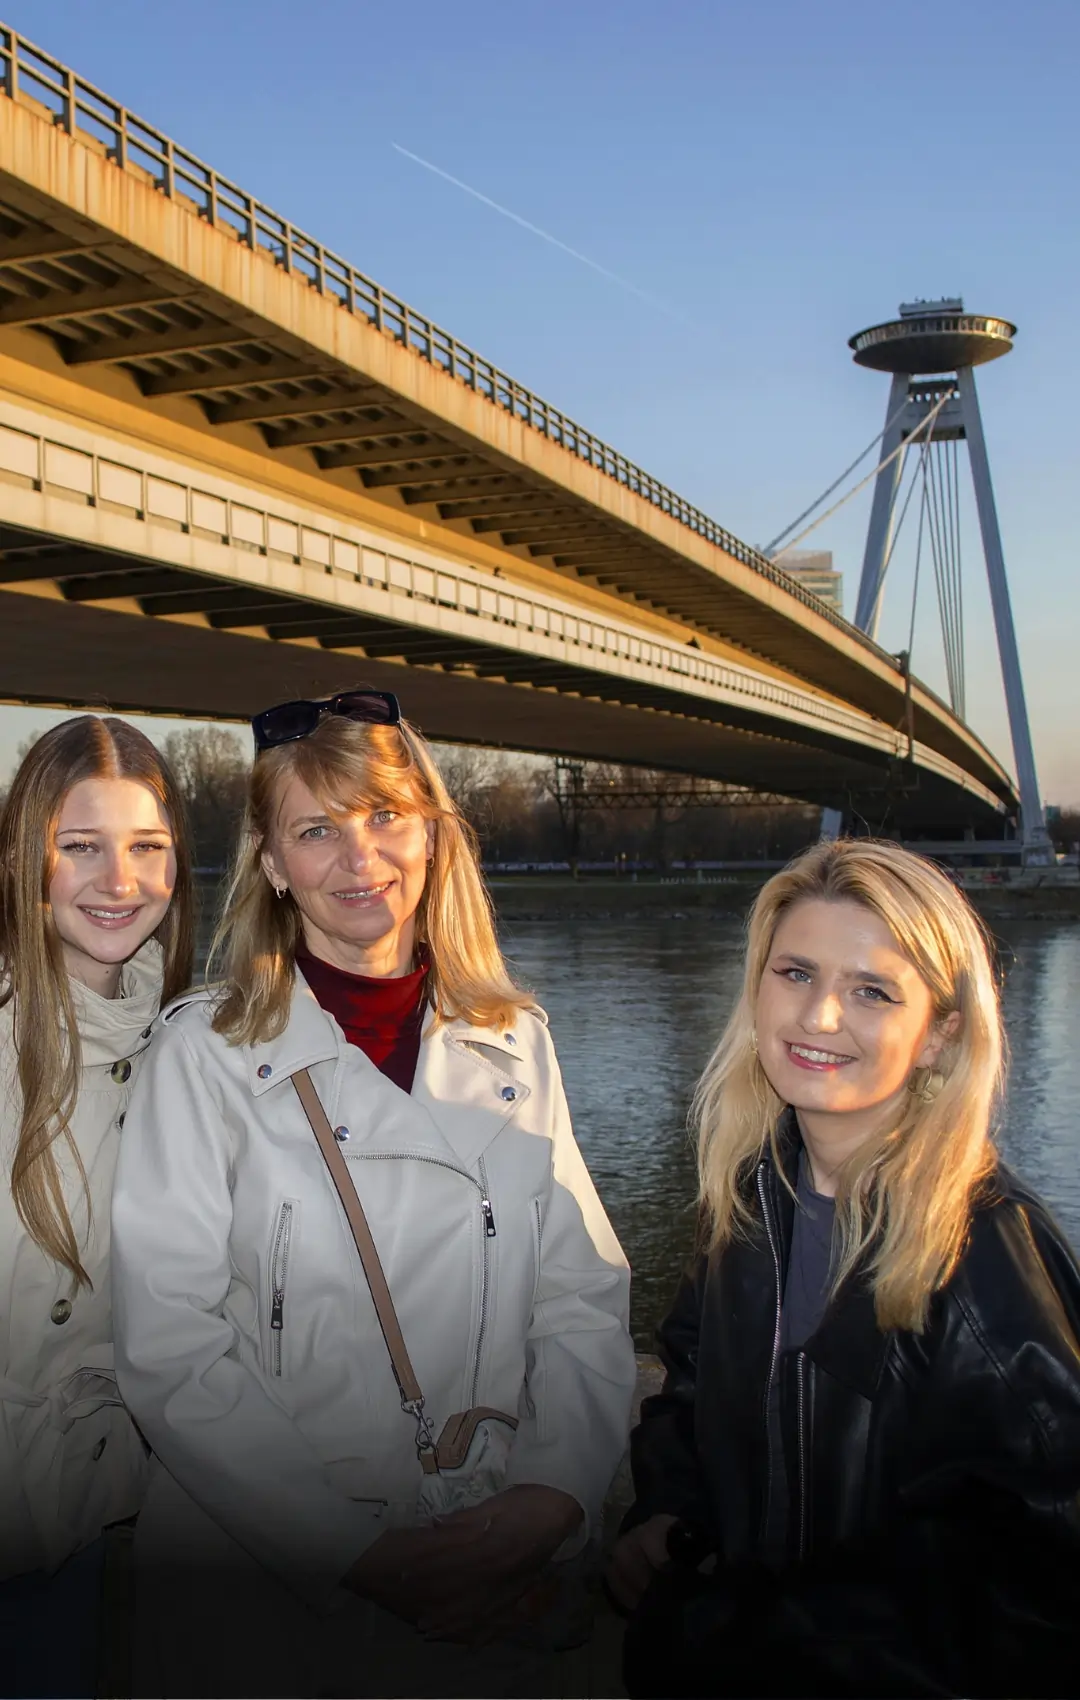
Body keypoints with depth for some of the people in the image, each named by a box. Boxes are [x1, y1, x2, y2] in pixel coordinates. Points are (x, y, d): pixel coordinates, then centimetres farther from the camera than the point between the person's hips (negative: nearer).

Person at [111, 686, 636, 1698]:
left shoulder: (516, 1044, 2)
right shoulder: (207, 1054, -9)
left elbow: (585, 1297, 1)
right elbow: (168, 1350, -12)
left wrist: (552, 1495, -13)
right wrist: (356, 1551, -16)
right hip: (254, 1589, -2)